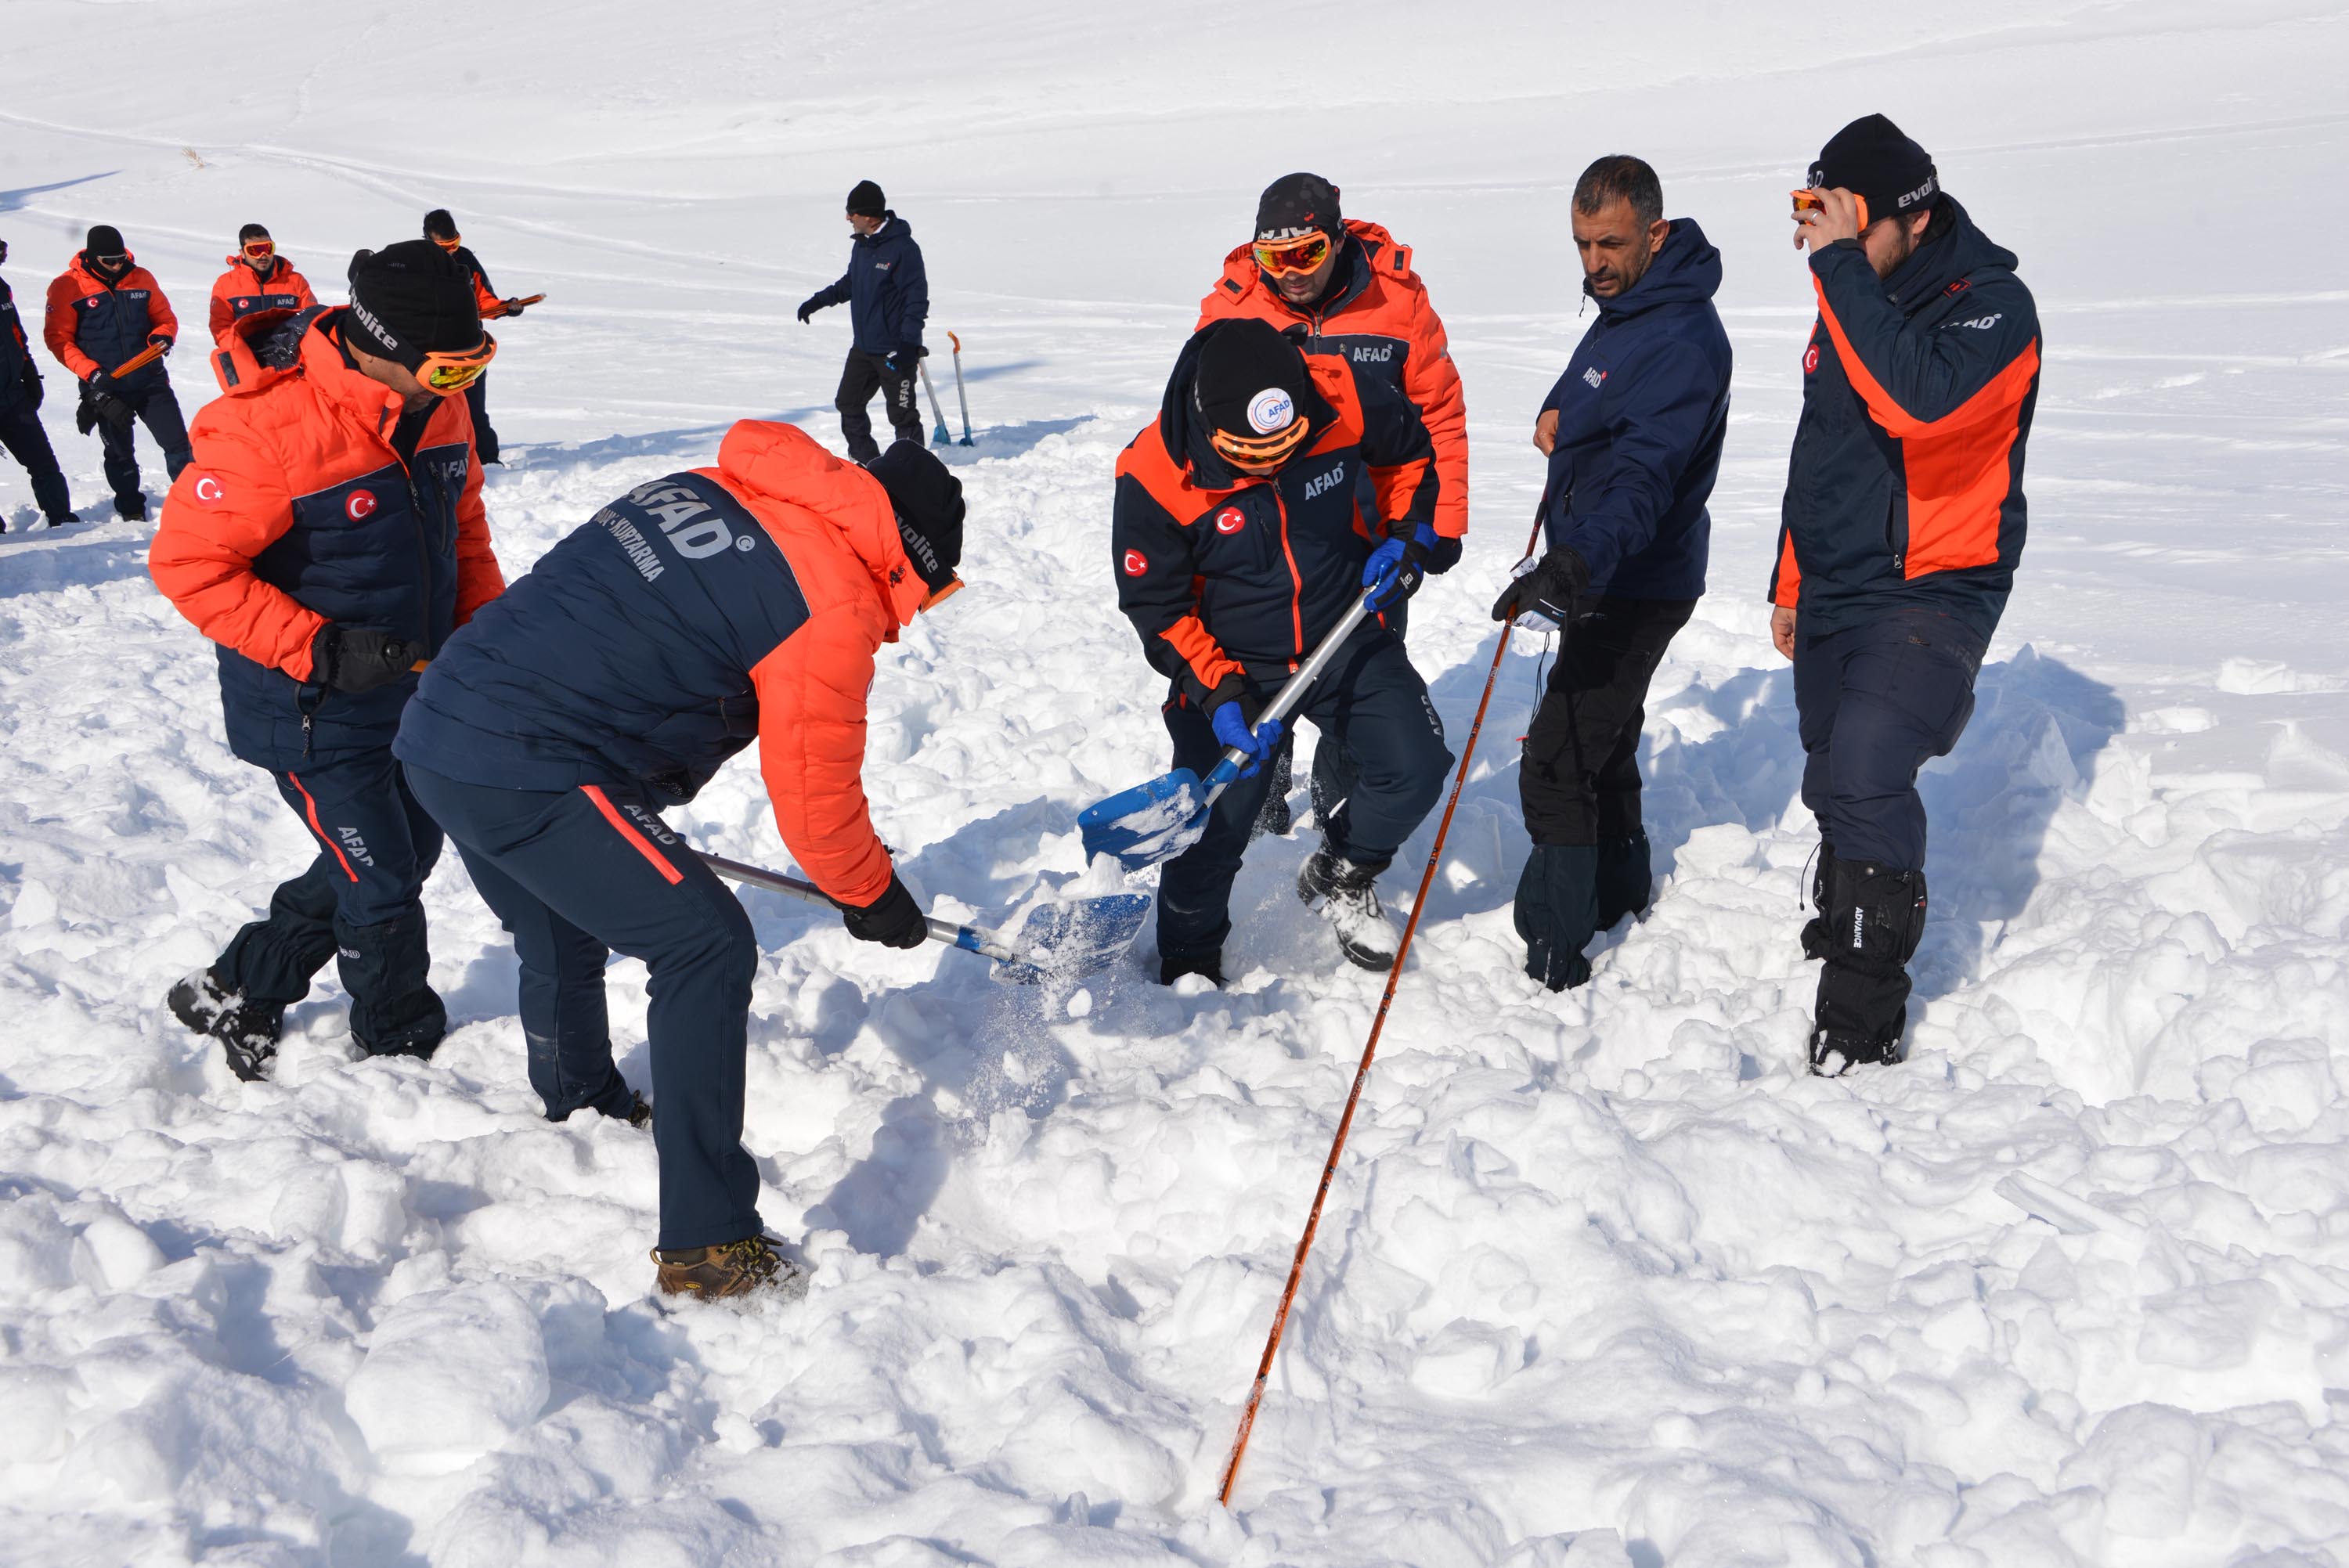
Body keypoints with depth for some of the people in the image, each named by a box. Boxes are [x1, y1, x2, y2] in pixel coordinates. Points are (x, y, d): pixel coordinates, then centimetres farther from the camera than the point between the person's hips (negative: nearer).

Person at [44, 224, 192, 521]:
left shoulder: (141, 278, 3)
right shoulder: (67, 287, -6)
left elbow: (165, 317, 12)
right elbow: (58, 338, -6)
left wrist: (162, 336, -12)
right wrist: (91, 373, -16)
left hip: (150, 379, 2)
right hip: (106, 387, -2)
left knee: (178, 443, -4)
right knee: (119, 453, 9)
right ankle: (131, 511, 23)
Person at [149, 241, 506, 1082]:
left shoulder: (437, 406, -3)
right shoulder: (267, 429, -27)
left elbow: (461, 527, 13)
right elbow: (187, 562, -23)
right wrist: (316, 649, -27)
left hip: (417, 692, 8)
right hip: (315, 715, -8)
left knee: (406, 854, 20)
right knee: (382, 888, -1)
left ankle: (238, 990, 37)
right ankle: (404, 1047, 25)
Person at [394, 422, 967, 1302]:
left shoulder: (701, 490, 16)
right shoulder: (835, 603, -8)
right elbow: (813, 793, -3)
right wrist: (873, 896, 16)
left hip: (436, 735, 9)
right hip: (529, 779, -9)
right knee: (707, 949, -4)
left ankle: (579, 1104, 58)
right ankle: (706, 1247, -5)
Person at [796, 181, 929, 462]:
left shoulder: (903, 248, -17)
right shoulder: (861, 245, 9)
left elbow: (917, 297, -19)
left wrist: (909, 341, -25)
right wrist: (818, 301, 18)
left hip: (895, 351, -9)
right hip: (863, 347, 9)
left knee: (901, 413, -3)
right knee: (848, 403, 13)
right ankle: (865, 460, 26)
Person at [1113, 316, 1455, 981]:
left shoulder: (1345, 397, -19)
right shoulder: (1155, 475, -24)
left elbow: (1411, 449, 6)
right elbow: (1155, 604, -11)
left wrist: (1406, 531, -6)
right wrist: (1218, 693, -19)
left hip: (1347, 639, 3)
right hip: (1230, 664, -2)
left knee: (1416, 767, -11)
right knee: (1212, 830, -3)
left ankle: (1338, 876, 19)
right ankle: (1188, 965, 25)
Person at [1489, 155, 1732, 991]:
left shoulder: (1684, 341, -26)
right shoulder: (1625, 304, 6)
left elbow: (1643, 477, -38)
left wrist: (1576, 564, -52)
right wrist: (1554, 415, 1)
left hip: (1635, 586, -10)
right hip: (1601, 575, 10)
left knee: (1554, 767, -11)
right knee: (1604, 742, 26)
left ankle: (1555, 966, -4)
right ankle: (1619, 892, 45)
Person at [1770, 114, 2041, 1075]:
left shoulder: (1991, 306, -14)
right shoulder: (1853, 304, 10)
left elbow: (1918, 401, -36)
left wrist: (1841, 264, -31)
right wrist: (1791, 583, 25)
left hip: (1930, 592, -8)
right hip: (1833, 595, 8)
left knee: (1863, 778, -22)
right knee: (1840, 788, 16)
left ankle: (1862, 1023, -14)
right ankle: (1841, 929, 39)